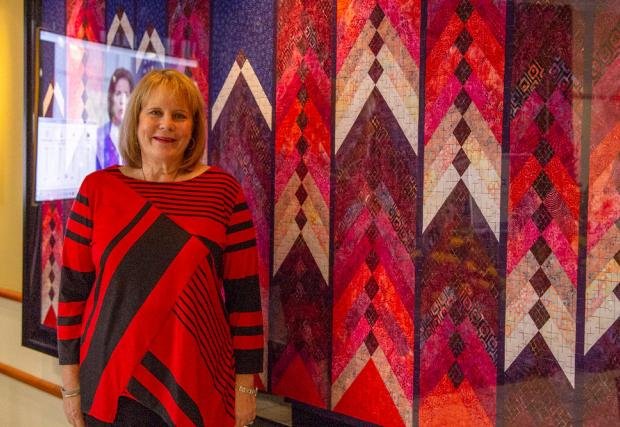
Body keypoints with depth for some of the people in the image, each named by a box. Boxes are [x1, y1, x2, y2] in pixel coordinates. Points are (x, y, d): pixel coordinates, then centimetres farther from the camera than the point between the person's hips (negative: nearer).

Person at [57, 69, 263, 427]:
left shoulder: (223, 189, -3)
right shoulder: (97, 189, 0)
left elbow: (244, 293, -2)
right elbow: (74, 288, 2)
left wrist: (246, 383, -2)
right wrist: (71, 381, 2)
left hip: (197, 385, -1)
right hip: (109, 386, 1)